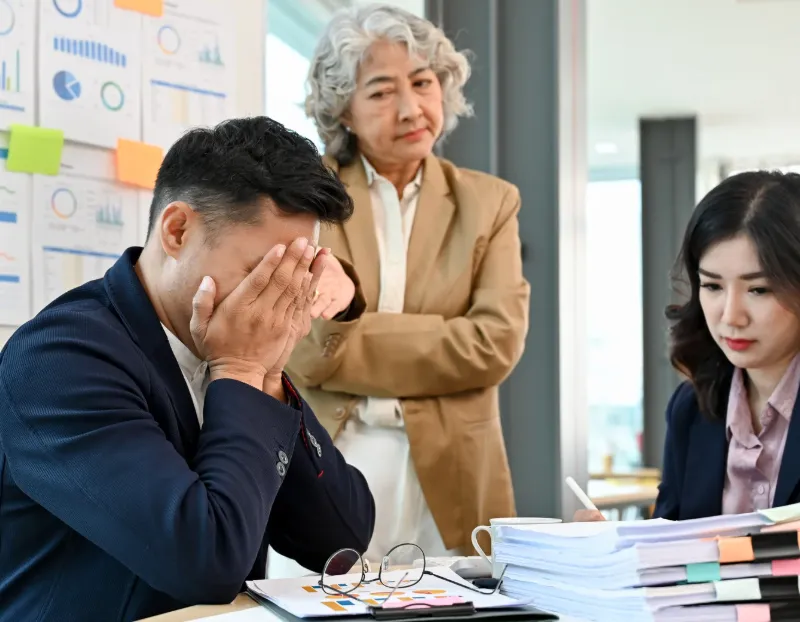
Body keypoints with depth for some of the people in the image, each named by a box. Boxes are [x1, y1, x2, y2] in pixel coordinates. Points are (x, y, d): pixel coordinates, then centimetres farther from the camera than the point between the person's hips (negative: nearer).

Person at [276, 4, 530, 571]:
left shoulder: (489, 202, 7)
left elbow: (496, 343, -6)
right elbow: (291, 348, -2)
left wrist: (342, 342, -11)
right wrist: (336, 299, -24)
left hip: (449, 483, 1)